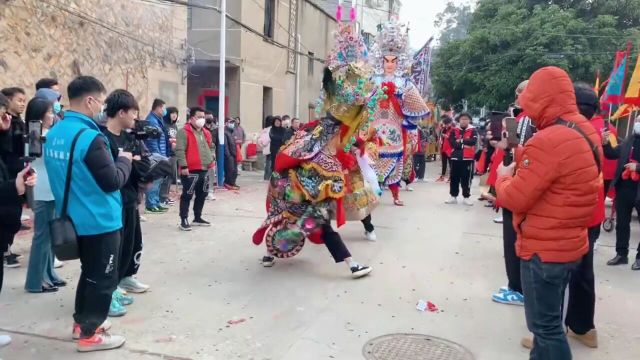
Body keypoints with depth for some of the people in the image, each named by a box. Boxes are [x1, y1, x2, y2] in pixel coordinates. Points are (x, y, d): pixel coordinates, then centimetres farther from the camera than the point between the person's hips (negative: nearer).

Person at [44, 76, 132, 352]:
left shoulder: (54, 134, 5)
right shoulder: (90, 137, -23)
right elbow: (112, 181, -22)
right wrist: (124, 160, -5)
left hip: (75, 219, 9)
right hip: (100, 221, -9)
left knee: (89, 272, 24)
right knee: (103, 278, 5)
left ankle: (82, 321, 35)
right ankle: (89, 334, 15)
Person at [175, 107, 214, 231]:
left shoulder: (206, 133, 15)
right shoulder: (184, 132, -9)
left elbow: (211, 147, 28)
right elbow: (180, 150, -16)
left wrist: (211, 158, 12)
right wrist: (183, 166, -21)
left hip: (204, 170, 8)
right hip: (190, 170, -8)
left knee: (202, 195, 15)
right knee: (187, 195, -3)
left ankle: (197, 218, 28)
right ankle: (184, 220, 3)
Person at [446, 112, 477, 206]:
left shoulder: (473, 130, 1)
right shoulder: (454, 130, 5)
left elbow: (473, 141, -15)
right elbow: (451, 142, -7)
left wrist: (461, 140, -10)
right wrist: (463, 145, -14)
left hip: (468, 158, -2)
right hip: (456, 157, 2)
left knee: (466, 178, 3)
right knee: (454, 178, 7)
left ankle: (466, 197, 13)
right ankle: (453, 196, 17)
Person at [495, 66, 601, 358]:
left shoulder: (548, 141, -25)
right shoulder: (585, 132, 6)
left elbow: (514, 199, -20)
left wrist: (503, 175, -1)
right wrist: (522, 163, 5)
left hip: (543, 250, -10)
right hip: (570, 245, 10)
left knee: (545, 325, 4)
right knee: (550, 319, 23)